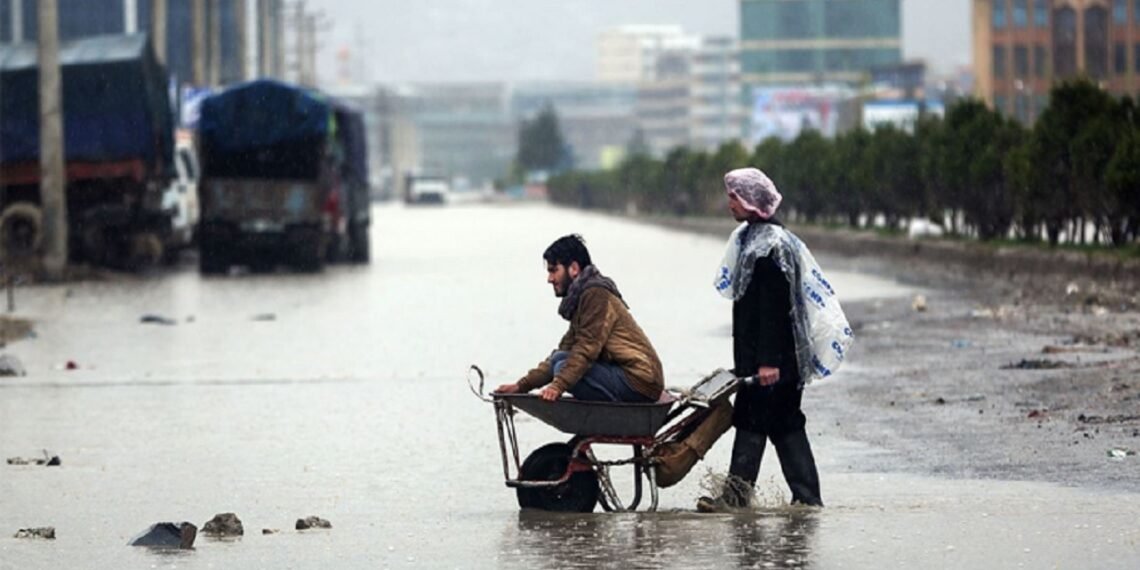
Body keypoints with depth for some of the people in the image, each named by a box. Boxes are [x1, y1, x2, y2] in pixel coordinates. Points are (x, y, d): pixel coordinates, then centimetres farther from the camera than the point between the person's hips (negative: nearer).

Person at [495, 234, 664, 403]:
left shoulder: (596, 295, -11)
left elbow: (588, 347, -21)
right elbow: (565, 350, 19)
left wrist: (558, 386, -28)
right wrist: (522, 386, 13)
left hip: (638, 382, -10)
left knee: (563, 366, -19)